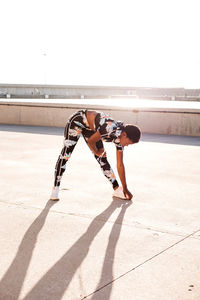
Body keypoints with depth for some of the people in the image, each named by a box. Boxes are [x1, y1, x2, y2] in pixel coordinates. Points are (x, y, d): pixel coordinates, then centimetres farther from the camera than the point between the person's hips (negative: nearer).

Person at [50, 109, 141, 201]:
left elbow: (120, 164, -4)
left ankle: (117, 190, 9)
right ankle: (55, 189, -4)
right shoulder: (111, 129, -36)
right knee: (66, 153, -12)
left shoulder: (120, 138, -11)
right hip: (78, 120, -7)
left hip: (90, 127, 7)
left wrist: (125, 188, 0)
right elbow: (91, 141, -23)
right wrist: (96, 152, -2)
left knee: (102, 158, 4)